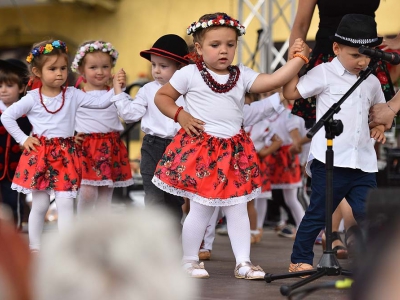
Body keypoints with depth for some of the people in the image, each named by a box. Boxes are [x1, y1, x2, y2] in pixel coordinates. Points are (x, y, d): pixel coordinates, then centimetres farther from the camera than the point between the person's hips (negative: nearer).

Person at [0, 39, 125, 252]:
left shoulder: (72, 95, 2)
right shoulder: (32, 98, -3)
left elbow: (100, 103, -4)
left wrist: (115, 89, -19)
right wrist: (23, 139, -2)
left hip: (65, 154, 1)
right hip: (39, 154, -1)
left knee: (65, 203, -6)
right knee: (40, 205, 5)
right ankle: (34, 248, 16)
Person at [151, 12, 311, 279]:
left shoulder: (242, 76, 7)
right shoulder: (189, 74, -1)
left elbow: (275, 80, -5)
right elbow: (162, 96, 5)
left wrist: (299, 58, -10)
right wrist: (180, 115, -9)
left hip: (234, 149, 4)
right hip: (199, 148, -4)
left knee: (237, 207, 6)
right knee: (202, 208, 0)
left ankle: (243, 263, 12)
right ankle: (189, 260, 16)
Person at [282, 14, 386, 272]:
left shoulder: (372, 82, 14)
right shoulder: (324, 74, -2)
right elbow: (291, 93, -4)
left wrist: (379, 127, 12)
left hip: (364, 163, 5)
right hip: (330, 161, -5)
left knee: (368, 215, 2)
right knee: (318, 214, 4)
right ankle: (300, 259, 18)